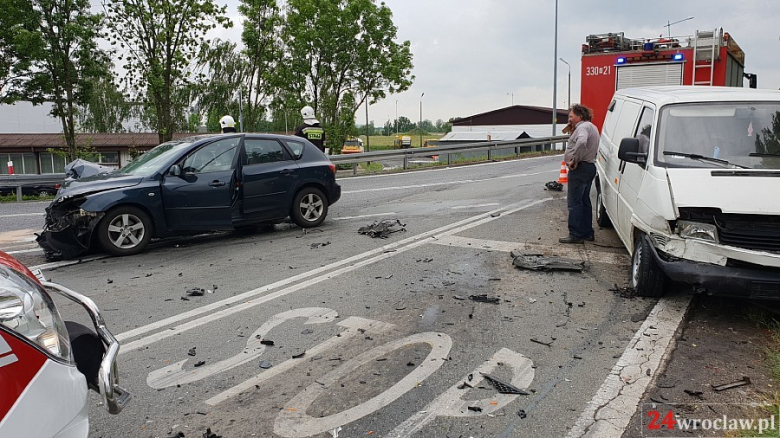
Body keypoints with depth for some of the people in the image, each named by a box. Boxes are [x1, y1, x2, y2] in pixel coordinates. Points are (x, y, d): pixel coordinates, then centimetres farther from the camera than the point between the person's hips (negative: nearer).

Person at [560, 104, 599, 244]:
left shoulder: (583, 127, -14)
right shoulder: (591, 127, 22)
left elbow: (581, 142, -33)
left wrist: (574, 160, -26)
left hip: (580, 169, -11)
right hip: (590, 167, 11)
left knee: (574, 202, -7)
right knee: (584, 202, 16)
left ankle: (575, 235, -6)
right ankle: (587, 233, 22)